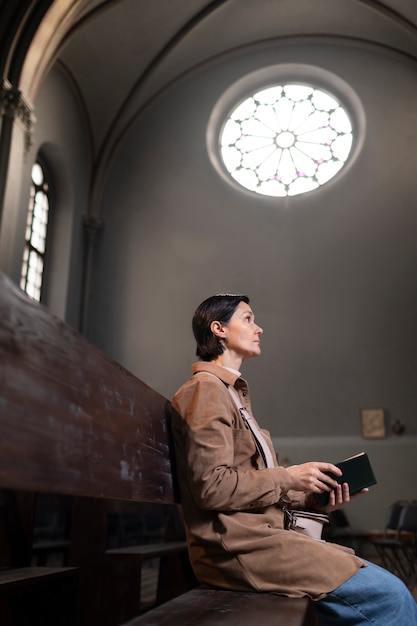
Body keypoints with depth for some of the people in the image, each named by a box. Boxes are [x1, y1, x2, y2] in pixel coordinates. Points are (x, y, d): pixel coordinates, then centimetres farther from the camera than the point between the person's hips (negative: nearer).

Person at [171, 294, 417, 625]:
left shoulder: (233, 392, 21)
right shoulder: (206, 390, -9)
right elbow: (212, 487, -18)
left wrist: (311, 497, 5)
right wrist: (288, 477, -10)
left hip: (255, 535, 9)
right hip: (237, 545, -9)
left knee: (388, 586, 0)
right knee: (389, 595, -14)